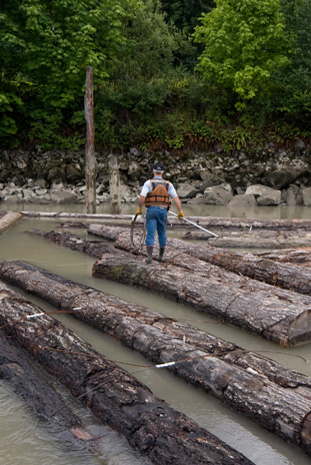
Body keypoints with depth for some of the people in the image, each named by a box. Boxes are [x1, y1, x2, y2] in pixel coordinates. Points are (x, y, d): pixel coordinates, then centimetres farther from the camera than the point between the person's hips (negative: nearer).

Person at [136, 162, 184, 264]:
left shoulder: (148, 183, -2)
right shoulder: (168, 184, 6)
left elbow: (142, 197, -14)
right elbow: (176, 198, -2)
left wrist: (139, 208, 1)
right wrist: (180, 211, -2)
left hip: (151, 210, -2)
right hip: (163, 211, 2)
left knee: (150, 234, -4)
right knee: (162, 233, 17)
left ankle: (149, 256, -16)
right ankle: (161, 256, 25)